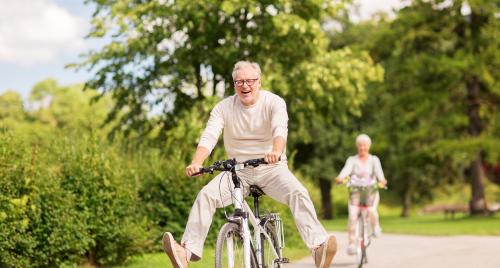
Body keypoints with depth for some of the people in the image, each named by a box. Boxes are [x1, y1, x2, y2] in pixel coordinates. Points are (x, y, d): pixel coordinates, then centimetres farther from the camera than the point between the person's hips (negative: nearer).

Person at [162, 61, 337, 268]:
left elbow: (280, 129, -28)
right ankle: (187, 251, -28)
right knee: (206, 195, -21)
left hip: (271, 168, -2)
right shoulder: (224, 107, -2)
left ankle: (319, 247, -38)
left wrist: (276, 152, -52)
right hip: (238, 171, 2)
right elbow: (208, 137, -14)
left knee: (298, 193, -29)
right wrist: (196, 163, -35)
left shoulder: (274, 102, -8)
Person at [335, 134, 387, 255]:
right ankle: (352, 243, -12)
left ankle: (376, 226, 4)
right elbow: (346, 169, -14)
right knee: (352, 215, -19)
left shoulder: (374, 160, 5)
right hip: (355, 191, 0)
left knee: (371, 210, -28)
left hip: (371, 191, 0)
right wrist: (340, 178, -37)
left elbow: (378, 170, -14)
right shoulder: (352, 160, 5)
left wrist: (382, 180, -37)